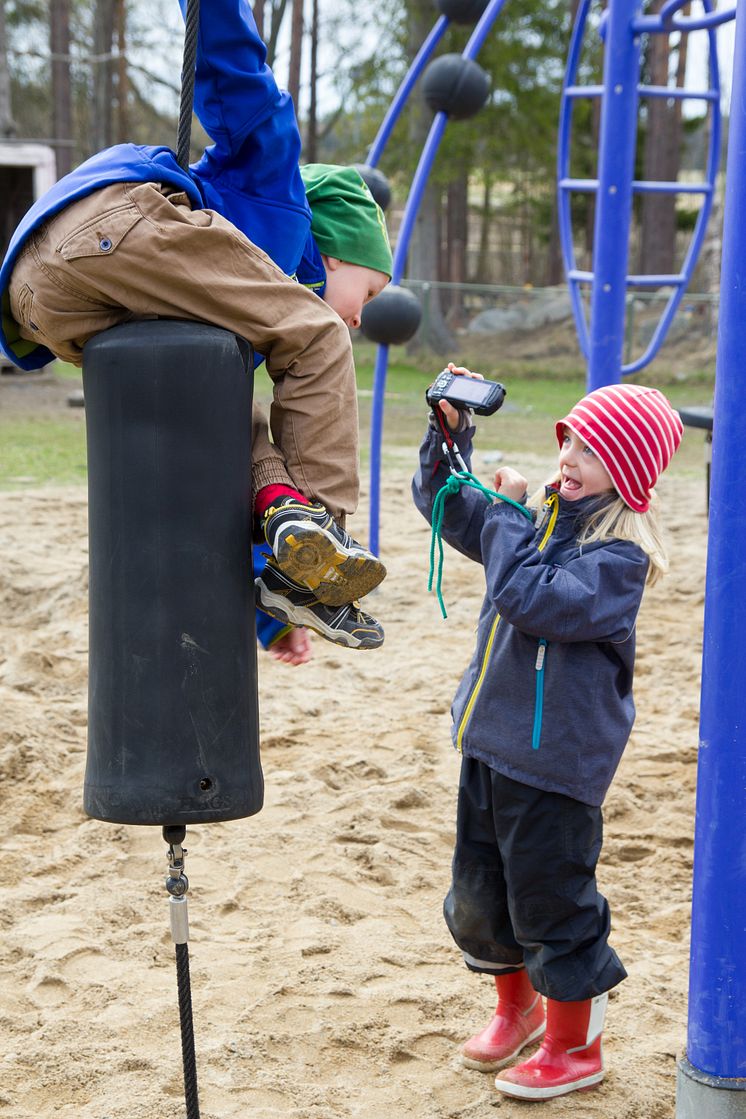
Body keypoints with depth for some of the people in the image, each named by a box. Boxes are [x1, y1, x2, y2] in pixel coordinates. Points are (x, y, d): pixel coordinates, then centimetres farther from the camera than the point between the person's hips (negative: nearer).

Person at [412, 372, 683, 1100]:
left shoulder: (619, 555, -17)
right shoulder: (539, 521, 7)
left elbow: (530, 599, -28)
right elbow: (444, 504, 16)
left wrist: (506, 514, -18)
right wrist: (450, 433, 0)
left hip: (556, 760, -8)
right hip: (490, 741, 8)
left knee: (550, 901, 3)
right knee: (477, 894, 18)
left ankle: (574, 1047, 22)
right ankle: (518, 1009, 41)